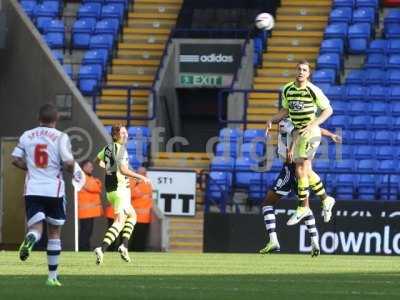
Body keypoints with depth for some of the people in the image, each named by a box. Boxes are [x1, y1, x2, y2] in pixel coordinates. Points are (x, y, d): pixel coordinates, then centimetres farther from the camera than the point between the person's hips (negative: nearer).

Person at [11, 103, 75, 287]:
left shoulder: (27, 136, 5)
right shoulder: (60, 137, -6)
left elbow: (15, 159, 5)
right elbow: (68, 163, -14)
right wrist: (73, 170, 9)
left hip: (32, 190, 2)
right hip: (54, 190, -2)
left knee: (36, 228, -2)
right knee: (54, 233, 12)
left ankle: (30, 239, -41)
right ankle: (52, 276, 15)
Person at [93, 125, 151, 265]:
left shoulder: (108, 148, 11)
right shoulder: (121, 149, -14)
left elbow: (98, 160, 29)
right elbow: (123, 169, -24)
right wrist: (140, 177, -16)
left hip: (110, 190, 9)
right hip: (120, 189, -9)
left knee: (132, 215, 23)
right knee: (119, 222, -12)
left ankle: (124, 245, 11)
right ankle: (102, 249, -25)